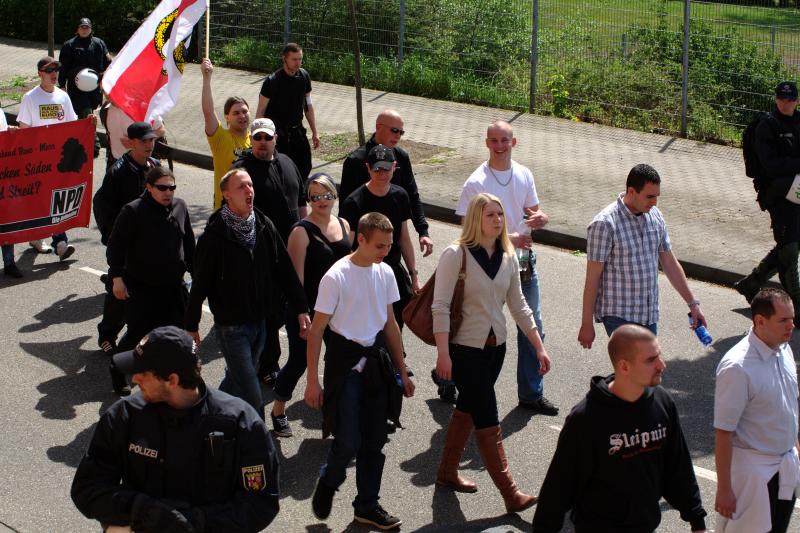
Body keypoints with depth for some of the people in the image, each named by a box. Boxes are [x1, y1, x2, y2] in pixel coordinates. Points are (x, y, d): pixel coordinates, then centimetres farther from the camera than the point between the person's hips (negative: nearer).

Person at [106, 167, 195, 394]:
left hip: (173, 286, 5)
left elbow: (189, 244, 16)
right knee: (138, 334, -1)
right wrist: (117, 277, -18)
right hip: (141, 288, -5)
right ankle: (118, 375, 20)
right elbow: (115, 245, -11)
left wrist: (195, 273, 18)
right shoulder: (133, 211, -12)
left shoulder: (180, 207, 5)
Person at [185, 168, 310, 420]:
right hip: (231, 327, -6)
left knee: (236, 382, 21)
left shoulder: (265, 226, 0)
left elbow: (285, 270, 4)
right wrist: (191, 325, -4)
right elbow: (200, 283, -9)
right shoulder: (215, 235, -16)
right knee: (252, 398, -7)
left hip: (259, 322, 6)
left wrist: (301, 309, 1)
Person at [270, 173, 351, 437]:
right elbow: (297, 276, -15)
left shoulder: (343, 225, 5)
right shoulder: (302, 231, -14)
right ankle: (278, 410, 29)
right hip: (308, 308, -5)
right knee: (299, 362, 7)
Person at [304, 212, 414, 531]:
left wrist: (401, 371, 14)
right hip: (345, 362, -5)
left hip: (376, 360, 6)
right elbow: (316, 331, -11)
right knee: (348, 442, -7)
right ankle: (328, 483, 24)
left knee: (374, 441, 10)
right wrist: (312, 381, -11)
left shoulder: (385, 272, 2)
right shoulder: (336, 277, -16)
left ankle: (367, 506, 25)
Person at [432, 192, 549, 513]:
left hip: (495, 347, 7)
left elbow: (518, 305, 11)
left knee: (468, 409, 17)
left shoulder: (507, 257, 5)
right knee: (488, 420, -6)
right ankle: (510, 494, -4)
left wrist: (539, 347, 8)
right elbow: (440, 306, -15)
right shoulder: (456, 254, -14)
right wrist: (443, 353, -20)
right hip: (465, 349, -7)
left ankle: (447, 472, 34)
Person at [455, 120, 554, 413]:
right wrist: (509, 239, -24)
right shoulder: (476, 183, -14)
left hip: (524, 260, 6)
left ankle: (531, 394, 23)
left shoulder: (524, 175, 4)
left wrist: (539, 217, -11)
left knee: (533, 328, 10)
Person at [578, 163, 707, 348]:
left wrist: (693, 303, 12)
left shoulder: (655, 217, 5)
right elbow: (592, 278, -13)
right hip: (618, 315, -7)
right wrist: (587, 324, -11)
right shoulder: (605, 224, -16)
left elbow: (670, 264, 13)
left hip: (649, 314, 7)